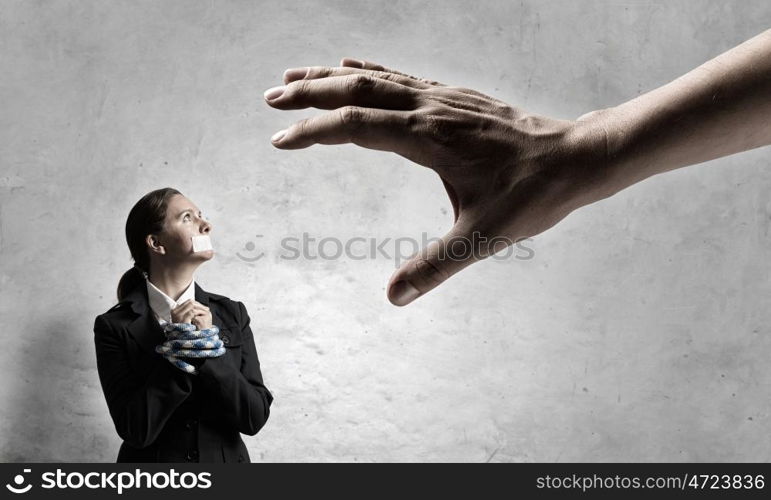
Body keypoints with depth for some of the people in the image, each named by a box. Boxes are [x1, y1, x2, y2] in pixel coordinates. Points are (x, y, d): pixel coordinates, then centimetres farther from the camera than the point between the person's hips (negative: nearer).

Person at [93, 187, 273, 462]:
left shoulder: (231, 314, -6)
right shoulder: (115, 326, -11)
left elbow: (256, 416, -11)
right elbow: (135, 429, -18)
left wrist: (208, 351, -21)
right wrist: (177, 349, -22)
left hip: (225, 457, 2)